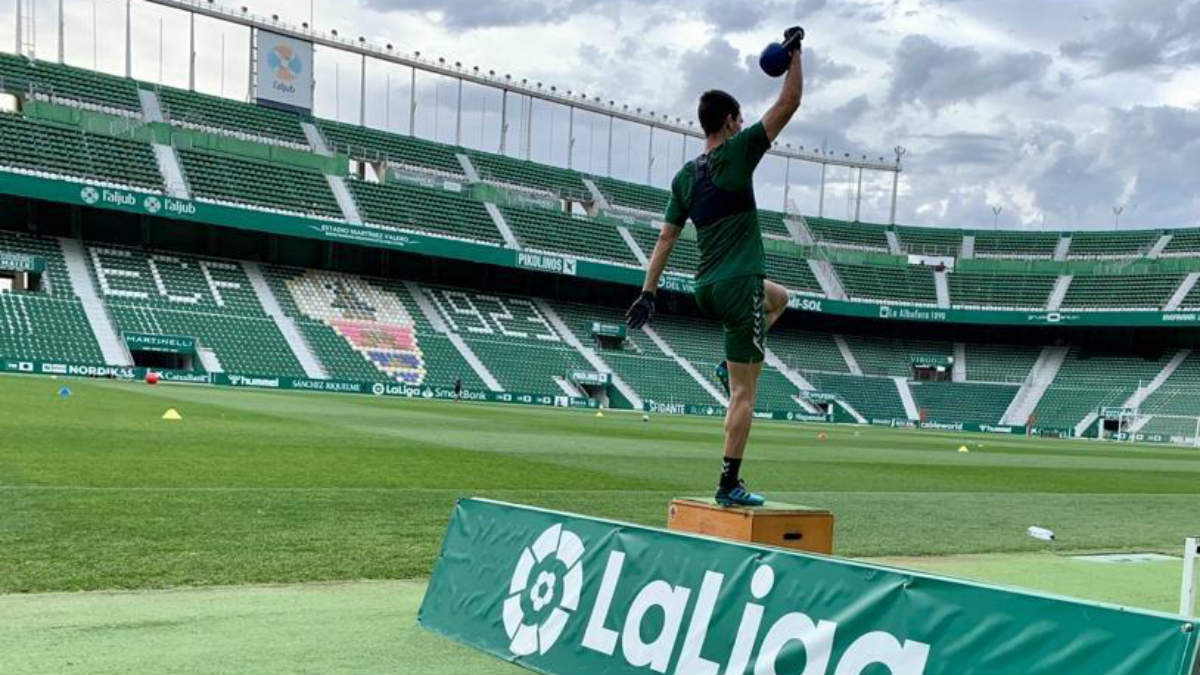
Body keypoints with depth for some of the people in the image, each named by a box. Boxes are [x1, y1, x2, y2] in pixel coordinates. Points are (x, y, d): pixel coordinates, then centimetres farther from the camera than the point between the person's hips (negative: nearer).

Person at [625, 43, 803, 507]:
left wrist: (647, 293, 12)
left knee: (779, 297, 35)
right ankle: (729, 485, 0)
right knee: (744, 393, -2)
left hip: (706, 290, 8)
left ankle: (732, 363, 18)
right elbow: (789, 103, -5)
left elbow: (666, 238, 10)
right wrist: (794, 54, 5)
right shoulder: (736, 153, -8)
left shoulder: (684, 177, 11)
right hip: (739, 286, -8)